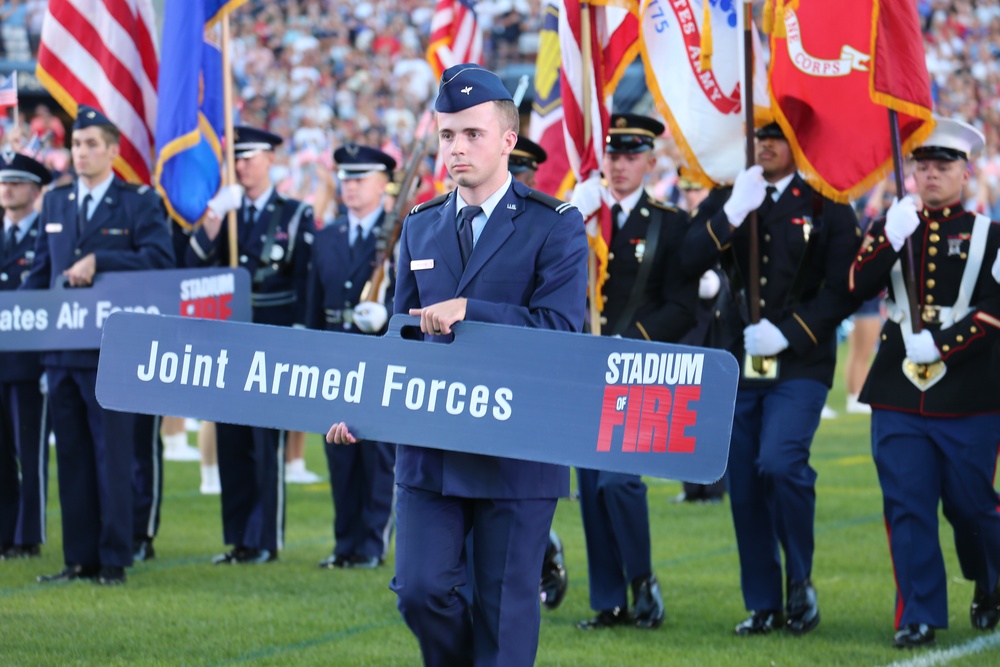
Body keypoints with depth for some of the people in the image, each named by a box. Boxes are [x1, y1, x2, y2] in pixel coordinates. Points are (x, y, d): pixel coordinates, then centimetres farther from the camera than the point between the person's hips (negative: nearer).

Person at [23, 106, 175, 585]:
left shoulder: (140, 202, 1)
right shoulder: (55, 203, 16)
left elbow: (160, 256, -13)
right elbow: (40, 271, 19)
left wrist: (98, 262, -18)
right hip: (62, 348, 5)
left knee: (113, 456, -3)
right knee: (71, 456, 7)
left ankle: (114, 560, 2)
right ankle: (79, 559, 12)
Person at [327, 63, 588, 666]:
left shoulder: (555, 225, -3)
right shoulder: (420, 227, 13)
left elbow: (559, 327, -12)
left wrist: (469, 311, -21)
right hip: (430, 450, 4)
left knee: (504, 605, 1)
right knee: (421, 591, -4)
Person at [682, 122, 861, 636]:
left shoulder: (827, 207, 2)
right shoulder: (726, 201, 10)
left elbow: (844, 290, -4)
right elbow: (691, 259, -5)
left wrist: (787, 333, -14)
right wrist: (733, 213, -17)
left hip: (799, 367, -4)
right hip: (736, 366, 4)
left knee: (780, 464, -22)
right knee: (745, 487, 4)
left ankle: (800, 581, -2)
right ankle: (764, 606, 14)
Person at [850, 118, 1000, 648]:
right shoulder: (891, 229, 12)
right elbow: (859, 285, -2)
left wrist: (941, 343, -15)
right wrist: (891, 238, -16)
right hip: (899, 393, 2)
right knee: (906, 506, -3)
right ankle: (919, 617, 1)